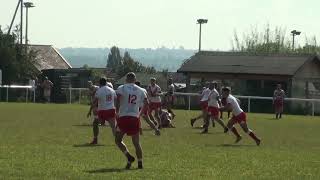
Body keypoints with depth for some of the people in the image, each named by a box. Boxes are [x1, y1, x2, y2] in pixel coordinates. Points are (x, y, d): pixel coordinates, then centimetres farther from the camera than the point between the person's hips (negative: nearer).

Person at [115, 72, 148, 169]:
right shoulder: (140, 90, 11)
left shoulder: (121, 88, 1)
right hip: (135, 118, 3)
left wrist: (117, 113, -3)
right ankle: (140, 163, 7)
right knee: (136, 143, 11)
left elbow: (118, 100, -14)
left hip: (123, 117, -3)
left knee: (118, 140, 9)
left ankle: (129, 157, -9)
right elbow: (146, 103, 7)